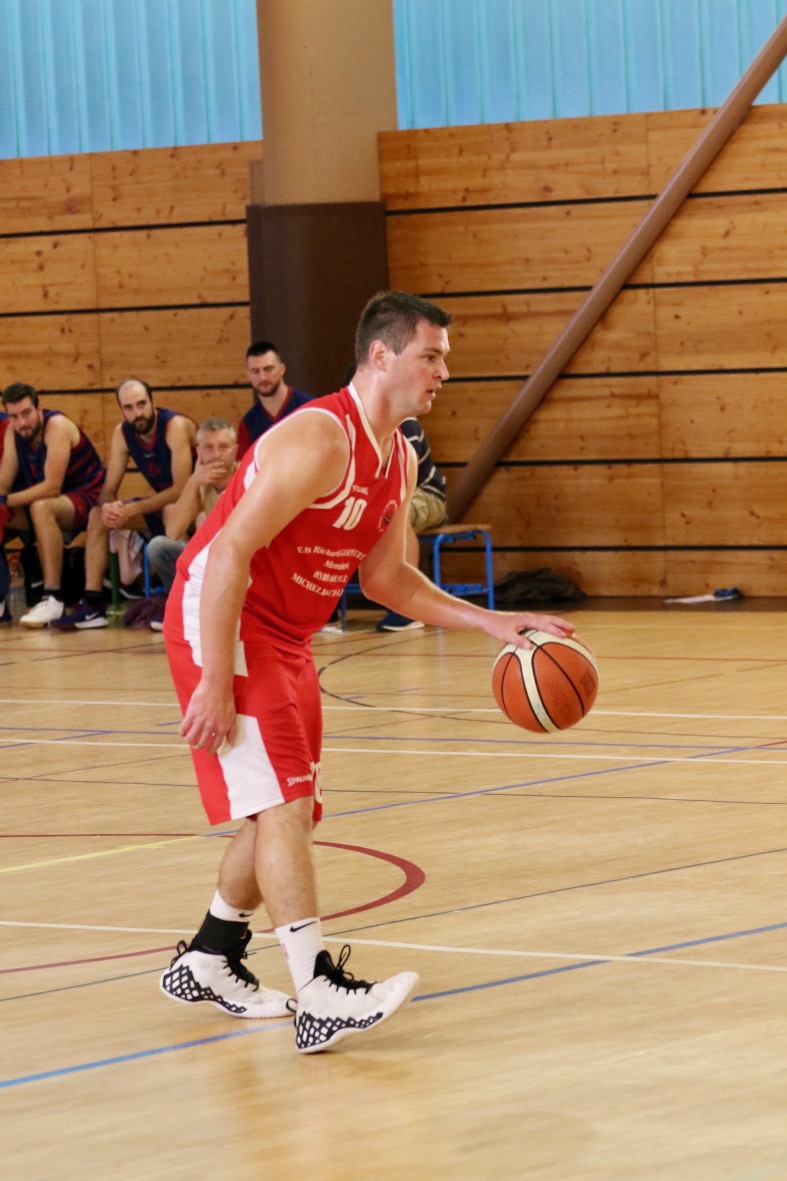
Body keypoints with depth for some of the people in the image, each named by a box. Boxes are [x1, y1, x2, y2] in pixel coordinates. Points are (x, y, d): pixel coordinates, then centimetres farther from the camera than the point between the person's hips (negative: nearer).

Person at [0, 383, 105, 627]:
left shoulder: (57, 426, -22)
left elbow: (52, 487, -28)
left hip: (86, 499, -8)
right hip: (49, 503, 8)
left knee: (41, 508, -37)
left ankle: (53, 598, -36)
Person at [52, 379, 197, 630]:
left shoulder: (175, 426, -25)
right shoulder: (123, 433, -4)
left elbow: (181, 489, -30)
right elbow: (108, 490, -2)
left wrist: (131, 510, -33)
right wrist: (108, 506, -27)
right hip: (162, 503, 7)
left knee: (173, 511, -39)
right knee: (98, 515, -2)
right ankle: (92, 604, -7)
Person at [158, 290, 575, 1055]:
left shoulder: (398, 459, 7)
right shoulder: (320, 440, -23)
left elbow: (385, 577, 16)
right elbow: (230, 551, -26)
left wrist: (492, 623, 7)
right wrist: (214, 682, -28)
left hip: (285, 636, 10)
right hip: (219, 621, -10)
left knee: (286, 811, 15)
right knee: (281, 803, -18)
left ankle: (207, 964, 31)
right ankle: (319, 998, -24)